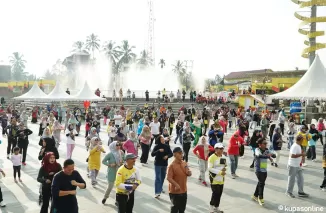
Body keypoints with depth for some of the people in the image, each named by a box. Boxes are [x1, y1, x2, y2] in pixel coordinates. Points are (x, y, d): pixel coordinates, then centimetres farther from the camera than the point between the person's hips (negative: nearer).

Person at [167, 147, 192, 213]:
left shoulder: (184, 163, 3)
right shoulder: (172, 165, -18)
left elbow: (189, 174, 12)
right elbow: (169, 178, -23)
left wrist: (188, 172, -11)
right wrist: (176, 185, -34)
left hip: (184, 190, 7)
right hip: (175, 191, -7)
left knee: (182, 208, 19)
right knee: (175, 207, 3)